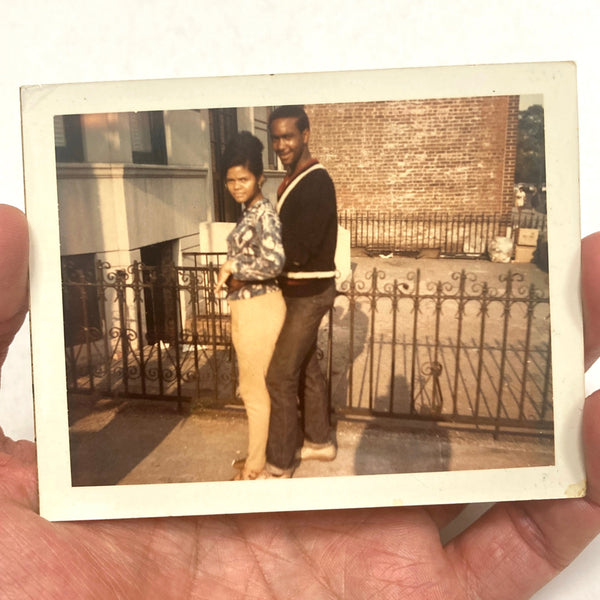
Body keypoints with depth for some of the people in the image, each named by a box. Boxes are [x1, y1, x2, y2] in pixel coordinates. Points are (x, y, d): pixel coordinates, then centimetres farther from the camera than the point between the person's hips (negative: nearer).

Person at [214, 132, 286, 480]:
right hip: (248, 307, 10)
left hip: (259, 309, -10)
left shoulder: (264, 214, -17)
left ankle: (256, 465, 22)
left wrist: (231, 267, -19)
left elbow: (273, 262, -31)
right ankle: (262, 449, 38)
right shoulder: (251, 213, 11)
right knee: (258, 383, 20)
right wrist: (233, 277, 6)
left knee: (254, 388, 4)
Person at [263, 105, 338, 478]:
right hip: (300, 289, 10)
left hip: (309, 292, -10)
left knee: (281, 375, -4)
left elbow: (296, 250, -24)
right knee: (306, 366, 18)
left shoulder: (316, 182, -18)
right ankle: (320, 441, 34)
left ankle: (280, 467, 10)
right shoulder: (295, 180, 11)